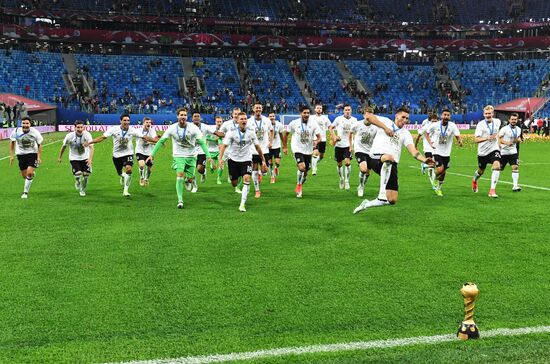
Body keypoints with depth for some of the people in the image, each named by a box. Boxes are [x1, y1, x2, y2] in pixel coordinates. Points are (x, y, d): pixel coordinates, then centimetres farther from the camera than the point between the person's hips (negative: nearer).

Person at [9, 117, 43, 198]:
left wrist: (39, 157, -10)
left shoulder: (35, 132, -15)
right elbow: (12, 142, 6)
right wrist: (11, 156, 4)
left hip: (32, 153, -3)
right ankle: (32, 174, 45)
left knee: (29, 173, -17)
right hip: (21, 154, 3)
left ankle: (25, 192, -2)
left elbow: (39, 145, -3)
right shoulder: (16, 131, -10)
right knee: (24, 176, 7)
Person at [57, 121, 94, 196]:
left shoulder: (87, 135, -22)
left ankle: (82, 190, 28)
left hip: (85, 158, 1)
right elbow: (64, 146, -1)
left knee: (86, 174, -1)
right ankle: (77, 182, 21)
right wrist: (60, 157, 9)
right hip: (74, 158, -1)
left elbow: (91, 147, -28)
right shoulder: (69, 136, -19)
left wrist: (90, 159, -43)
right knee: (78, 174, -17)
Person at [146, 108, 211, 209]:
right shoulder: (172, 128, -9)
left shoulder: (193, 128, -12)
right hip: (178, 156, -1)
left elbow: (201, 142, -12)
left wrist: (208, 156, -21)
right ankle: (180, 200, -10)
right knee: (179, 177, -17)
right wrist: (152, 155, -7)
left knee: (190, 179, 2)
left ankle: (189, 180, 42)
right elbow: (161, 141, -3)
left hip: (191, 156, 1)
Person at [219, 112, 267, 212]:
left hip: (246, 160, 0)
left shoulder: (251, 132, -5)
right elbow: (224, 145, -16)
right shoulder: (232, 132, -12)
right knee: (234, 184, 7)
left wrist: (263, 159, 7)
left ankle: (242, 204, -19)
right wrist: (221, 158, -31)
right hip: (234, 160, 0)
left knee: (246, 179, -22)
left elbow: (257, 146, 5)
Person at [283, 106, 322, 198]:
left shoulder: (313, 124, -4)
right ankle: (299, 186, -2)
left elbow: (319, 137, -3)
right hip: (298, 149, -3)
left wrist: (316, 141, -26)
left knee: (305, 172, 11)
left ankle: (298, 188, 35)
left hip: (308, 151, 3)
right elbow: (285, 133, 5)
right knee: (302, 167, -25)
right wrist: (285, 147, 7)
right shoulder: (294, 123, -7)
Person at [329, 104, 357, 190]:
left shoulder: (354, 120, 3)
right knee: (339, 164, 9)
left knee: (347, 162, -16)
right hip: (339, 144, 0)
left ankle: (347, 181, -4)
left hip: (348, 145, 0)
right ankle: (341, 179, 32)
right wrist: (334, 136, -14)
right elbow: (330, 128, 3)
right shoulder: (339, 119, -3)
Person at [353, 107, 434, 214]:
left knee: (392, 200, -4)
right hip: (377, 158, -4)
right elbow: (367, 116, -3)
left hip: (392, 165, 5)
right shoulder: (385, 121, 14)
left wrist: (424, 160, -14)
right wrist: (385, 127, -7)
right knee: (388, 158, -44)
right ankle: (382, 192, -38)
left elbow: (413, 151, 6)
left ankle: (366, 204, 20)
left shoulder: (406, 133, 20)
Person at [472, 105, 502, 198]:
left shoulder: (497, 122, -1)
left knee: (497, 166, -24)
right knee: (481, 171, 15)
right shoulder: (480, 124, -15)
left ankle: (492, 190, -21)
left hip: (494, 149, 2)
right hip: (483, 152, -1)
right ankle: (474, 180, 53)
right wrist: (487, 138, -37)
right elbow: (476, 139, -23)